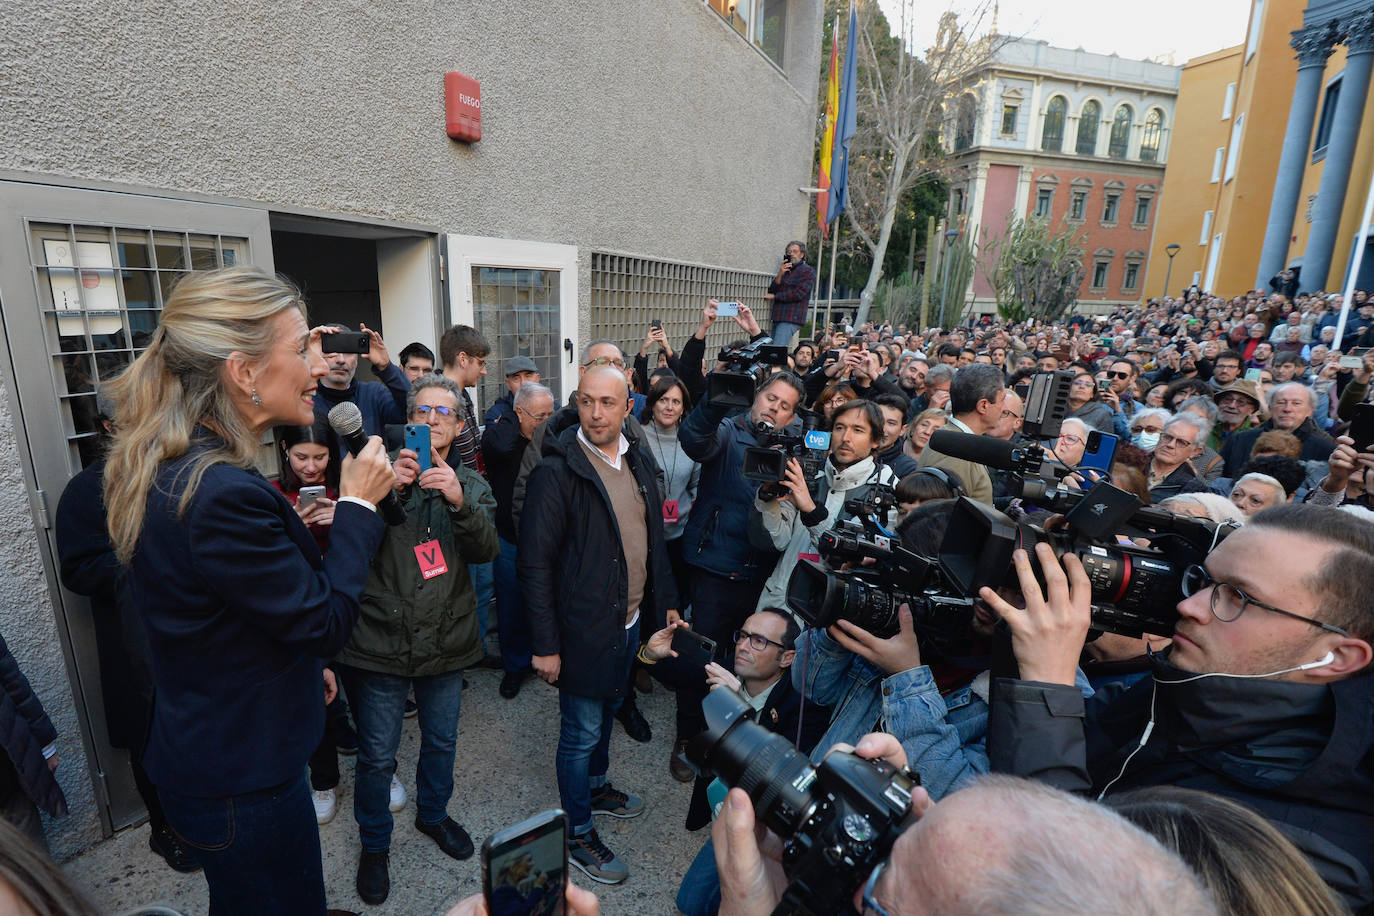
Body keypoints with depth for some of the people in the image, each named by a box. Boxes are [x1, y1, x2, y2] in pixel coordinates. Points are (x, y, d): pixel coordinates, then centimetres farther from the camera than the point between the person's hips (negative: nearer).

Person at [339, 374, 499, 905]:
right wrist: (389, 491, -30)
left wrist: (459, 501, -31)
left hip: (446, 640, 3)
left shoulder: (471, 485, 3)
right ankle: (374, 845, 37)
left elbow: (486, 550, -13)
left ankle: (433, 814, 48)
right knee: (377, 755, 12)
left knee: (441, 741, 21)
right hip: (382, 640, -2)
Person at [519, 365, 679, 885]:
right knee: (581, 733, 10)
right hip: (585, 629, -7)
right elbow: (534, 565, -18)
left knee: (607, 712, 26)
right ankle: (578, 834, 32)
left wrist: (665, 602, 10)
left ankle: (596, 786, 51)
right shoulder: (557, 472, -19)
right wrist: (545, 646, -18)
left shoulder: (638, 463, 3)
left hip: (629, 622, 7)